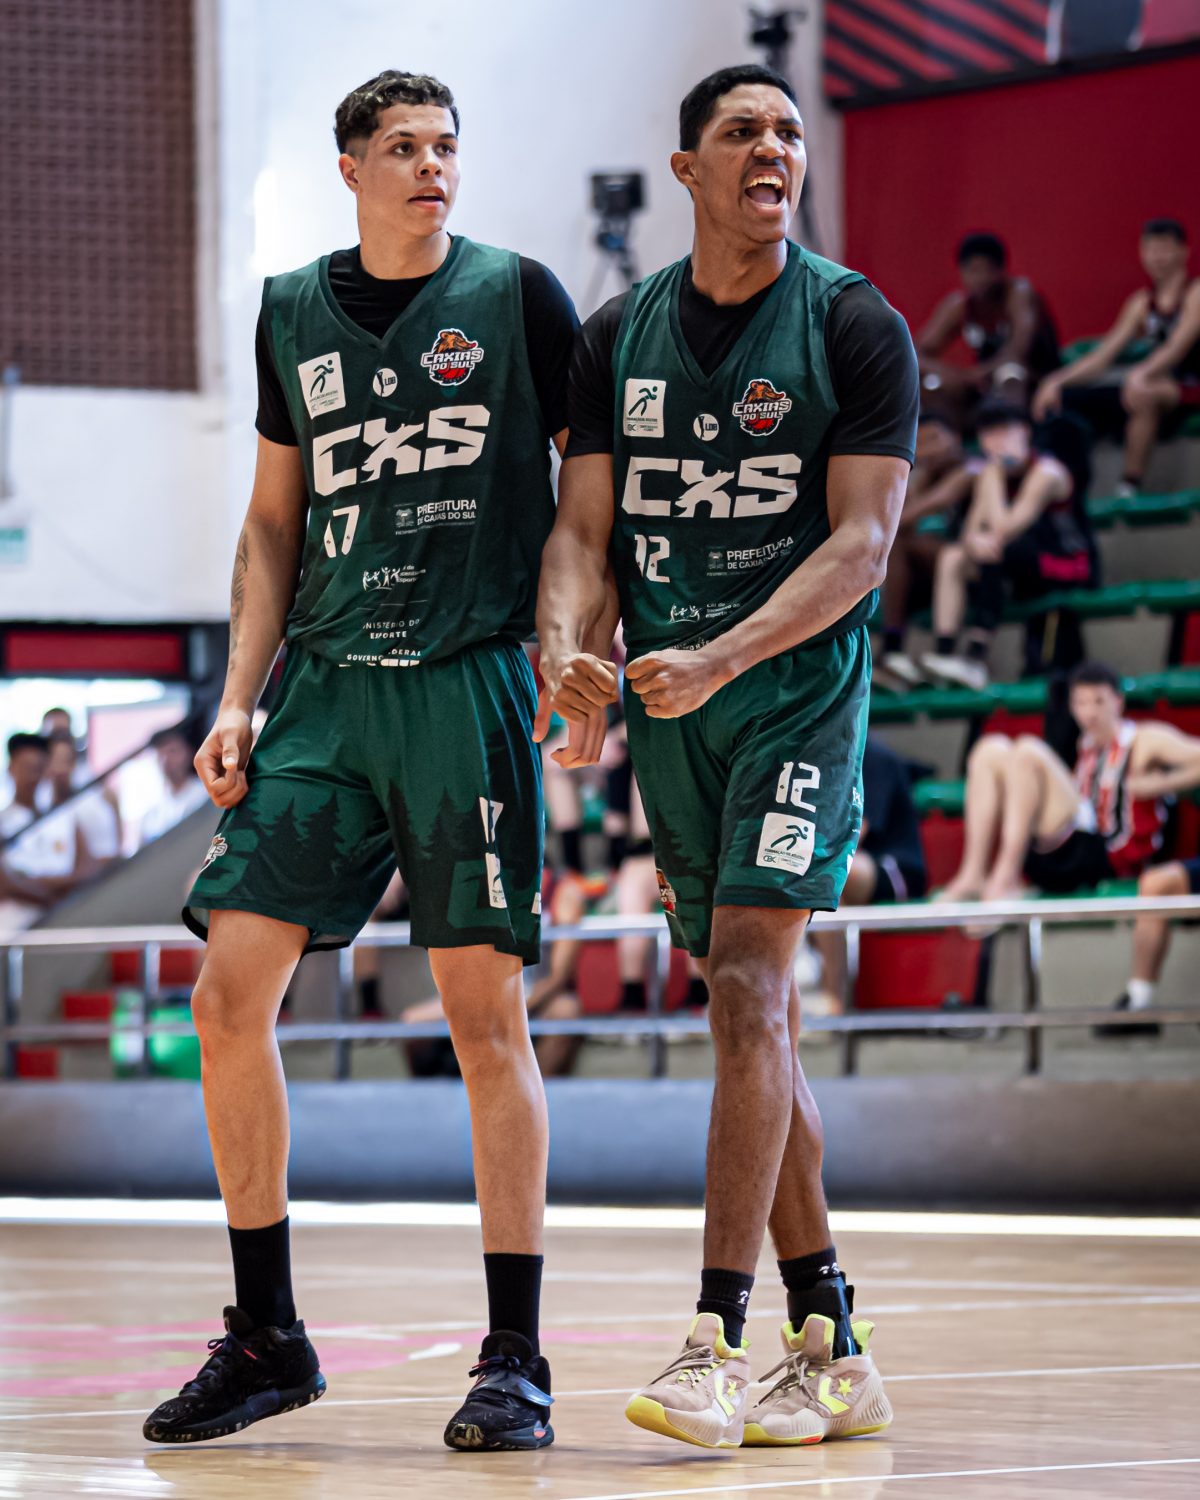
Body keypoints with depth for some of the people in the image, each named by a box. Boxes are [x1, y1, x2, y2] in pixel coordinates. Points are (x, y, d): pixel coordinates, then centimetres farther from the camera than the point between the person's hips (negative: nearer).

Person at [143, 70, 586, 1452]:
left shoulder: (516, 298, 1)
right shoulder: (293, 314, 12)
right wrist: (237, 701, 9)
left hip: (469, 688, -4)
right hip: (323, 689, 4)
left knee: (484, 1011, -5)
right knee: (229, 989, -3)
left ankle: (515, 1359, 3)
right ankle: (266, 1338, 10)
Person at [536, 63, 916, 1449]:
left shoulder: (856, 328, -6)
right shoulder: (617, 338, 7)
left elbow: (861, 542, -12)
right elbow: (584, 527, 4)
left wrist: (720, 657, -25)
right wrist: (564, 653, -18)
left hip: (800, 688, -5)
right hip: (668, 706, 5)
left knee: (747, 985, -17)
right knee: (753, 1018, 8)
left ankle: (717, 1343, -18)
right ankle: (831, 1354, 16)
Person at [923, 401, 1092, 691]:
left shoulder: (1046, 472, -17)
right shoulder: (991, 475, 6)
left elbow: (1004, 529, -26)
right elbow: (972, 531, -4)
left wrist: (995, 476, -20)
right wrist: (974, 542, -28)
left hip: (1071, 566, -8)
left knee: (995, 551, -31)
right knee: (952, 556, -7)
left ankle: (976, 657, -37)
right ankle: (943, 653, -20)